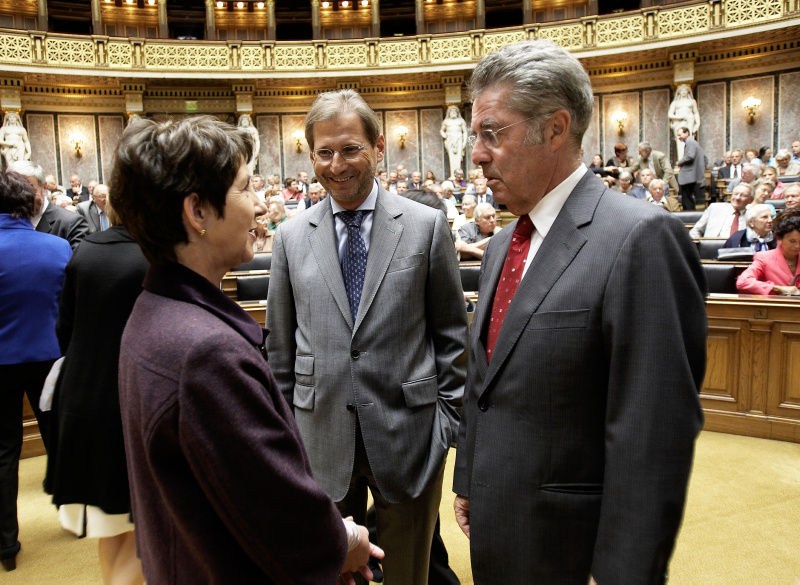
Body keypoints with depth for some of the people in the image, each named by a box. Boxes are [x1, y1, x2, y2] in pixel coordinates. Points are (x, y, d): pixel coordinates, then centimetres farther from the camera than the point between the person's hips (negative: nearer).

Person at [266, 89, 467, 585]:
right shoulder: (291, 238, 3)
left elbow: (452, 332, 0)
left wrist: (450, 418, -2)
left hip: (407, 434, -1)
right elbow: (281, 348, 8)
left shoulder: (426, 226, -3)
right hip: (321, 435, 2)